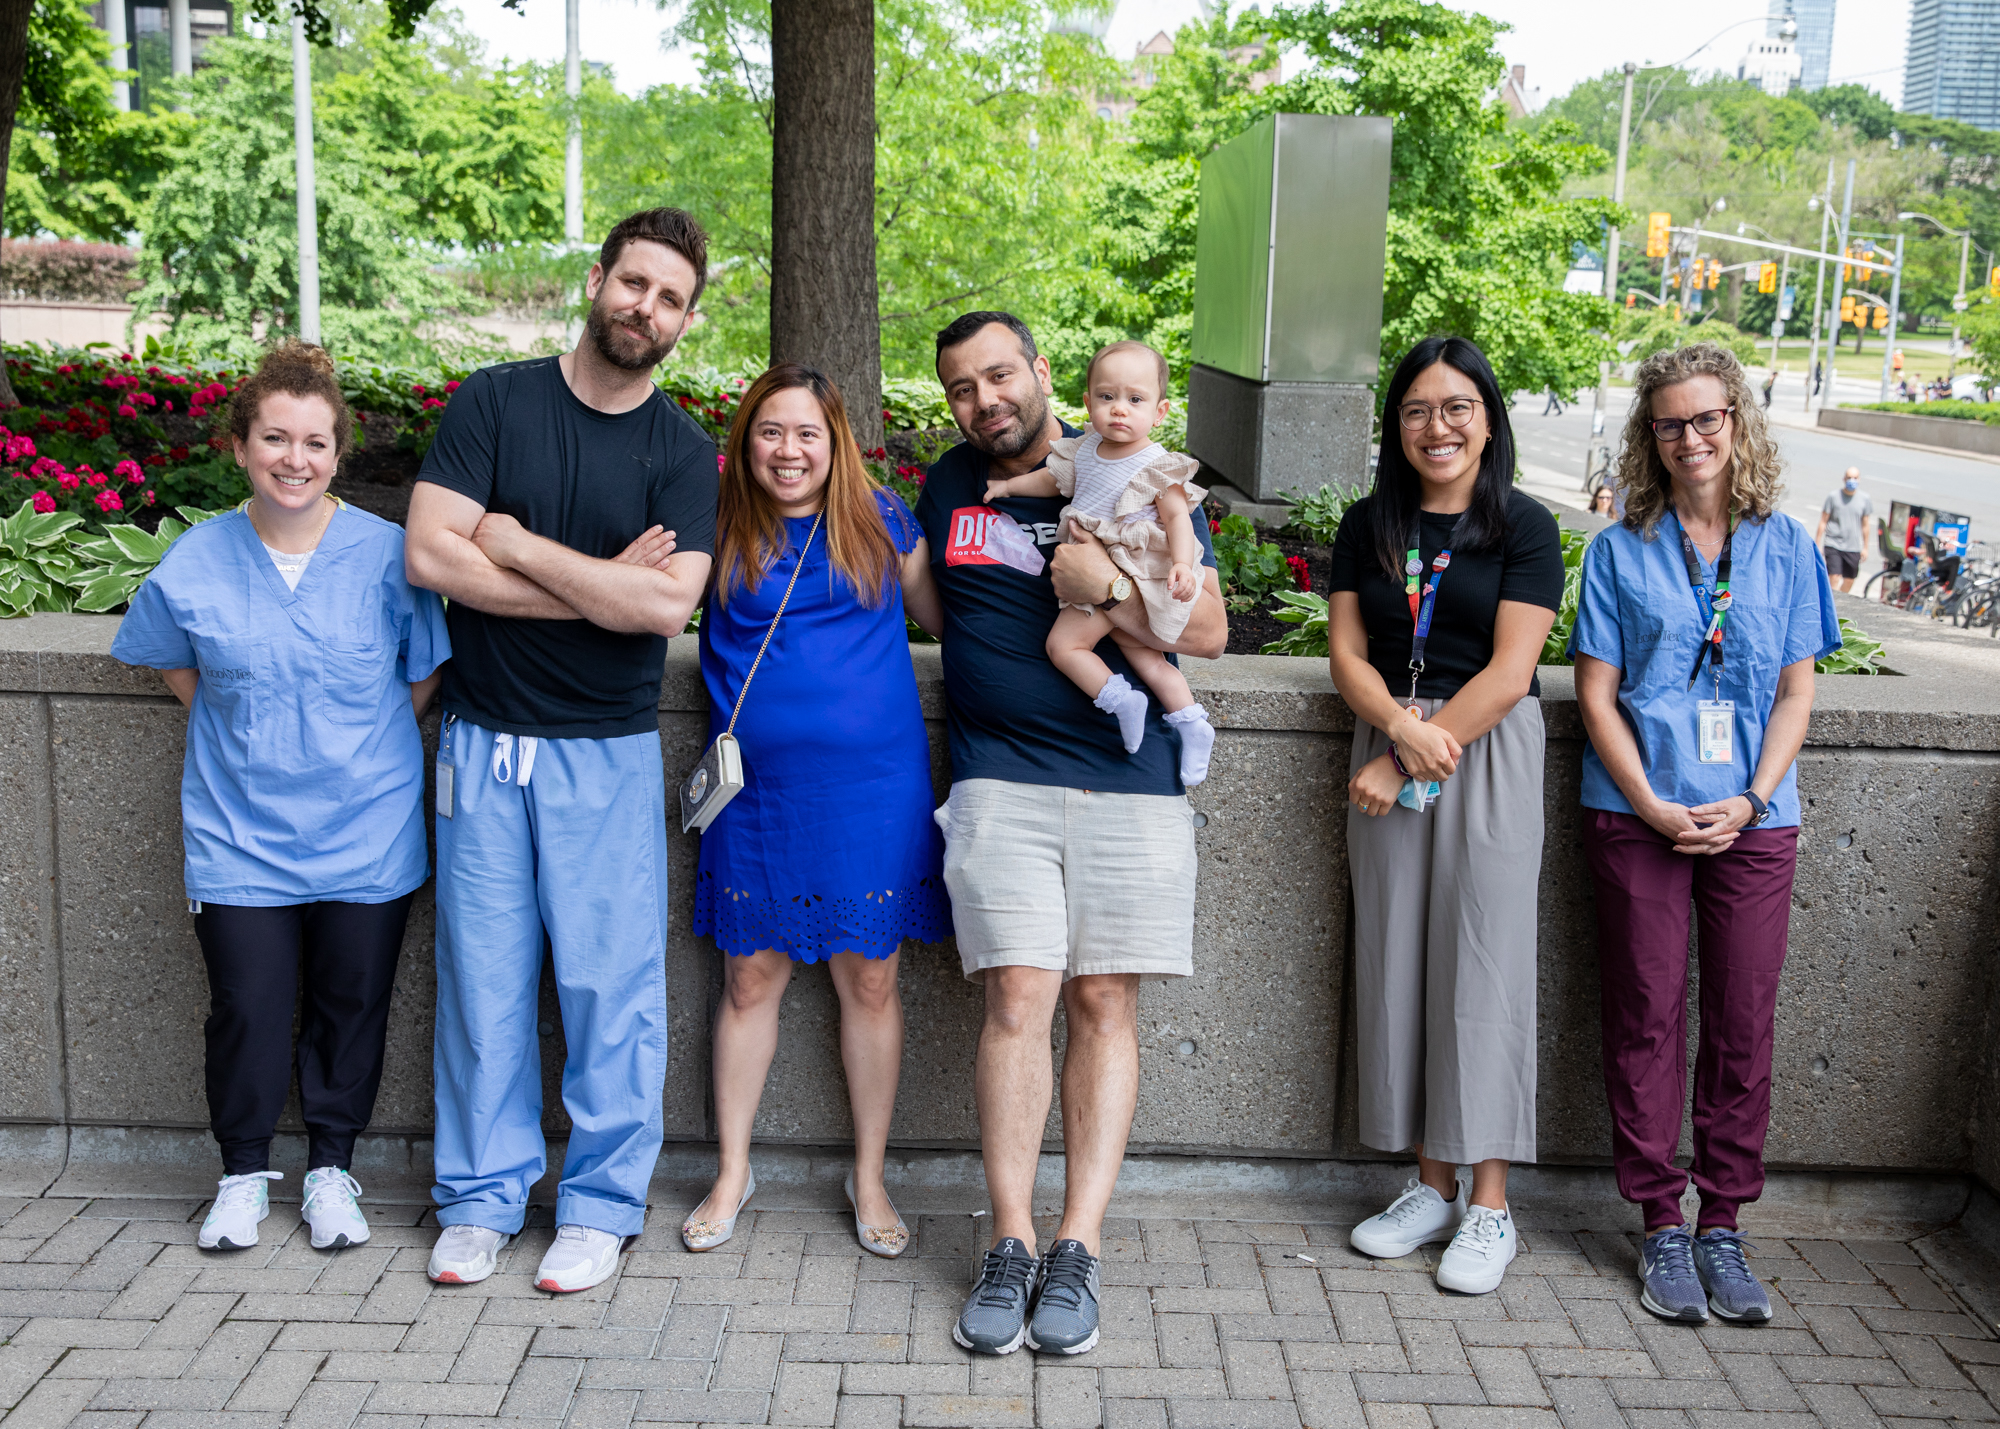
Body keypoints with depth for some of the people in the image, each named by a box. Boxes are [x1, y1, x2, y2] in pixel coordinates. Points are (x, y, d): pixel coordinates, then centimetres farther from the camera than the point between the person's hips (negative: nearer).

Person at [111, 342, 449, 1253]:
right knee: (246, 1010, 4)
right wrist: (232, 727, 7)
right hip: (239, 831, 1)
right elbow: (165, 657, 16)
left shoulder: (388, 555, -8)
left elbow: (426, 672, 5)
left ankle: (331, 1167, 29)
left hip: (365, 830, 0)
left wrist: (364, 740, -1)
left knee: (351, 1004, 10)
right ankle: (244, 1171, 26)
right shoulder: (193, 566, -4)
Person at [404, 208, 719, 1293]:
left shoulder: (682, 452, 1)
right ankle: (483, 1193, 22)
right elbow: (431, 555, -11)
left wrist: (519, 545, -11)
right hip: (483, 743, 0)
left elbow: (667, 604, -14)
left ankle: (602, 1202, 17)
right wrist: (601, 588, -12)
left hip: (608, 753, 0)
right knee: (483, 977, 7)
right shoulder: (493, 402, 0)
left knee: (610, 983, 2)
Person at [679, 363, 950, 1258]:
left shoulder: (881, 522, 3)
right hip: (757, 785, 1)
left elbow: (944, 615, 13)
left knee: (869, 981, 8)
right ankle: (733, 1172, 26)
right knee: (750, 979, 10)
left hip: (870, 783, 0)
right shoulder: (720, 529, 3)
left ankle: (870, 1177, 24)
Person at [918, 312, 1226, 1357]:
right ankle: (1010, 1248, -3)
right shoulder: (947, 487, 15)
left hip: (1129, 781, -1)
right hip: (1000, 783, 1)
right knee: (1018, 998, -9)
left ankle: (1077, 1251, 2)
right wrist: (985, 653, 14)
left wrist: (1107, 590, -13)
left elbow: (1208, 632, 1)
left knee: (1104, 1005, -2)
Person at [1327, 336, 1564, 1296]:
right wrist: (1402, 728, -15)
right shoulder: (1368, 526, 9)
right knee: (1396, 965, 4)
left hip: (1489, 753, -4)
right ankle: (1430, 1184, 16)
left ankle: (1489, 1204, 5)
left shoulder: (1524, 528, -3)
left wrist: (1408, 763, -13)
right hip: (1388, 751, 4)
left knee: (1482, 966, -4)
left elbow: (1509, 673, -10)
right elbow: (1347, 655, 4)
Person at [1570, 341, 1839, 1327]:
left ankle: (1722, 1226, 16)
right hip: (1638, 817, -1)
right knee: (1646, 1020, 2)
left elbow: (1796, 692, 6)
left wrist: (1749, 800, -7)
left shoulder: (1785, 547, 7)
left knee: (1744, 1026, 3)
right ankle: (1661, 1226, 13)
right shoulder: (1621, 551, 4)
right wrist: (1654, 807, -9)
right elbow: (1596, 694, 1)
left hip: (1752, 821, 1)